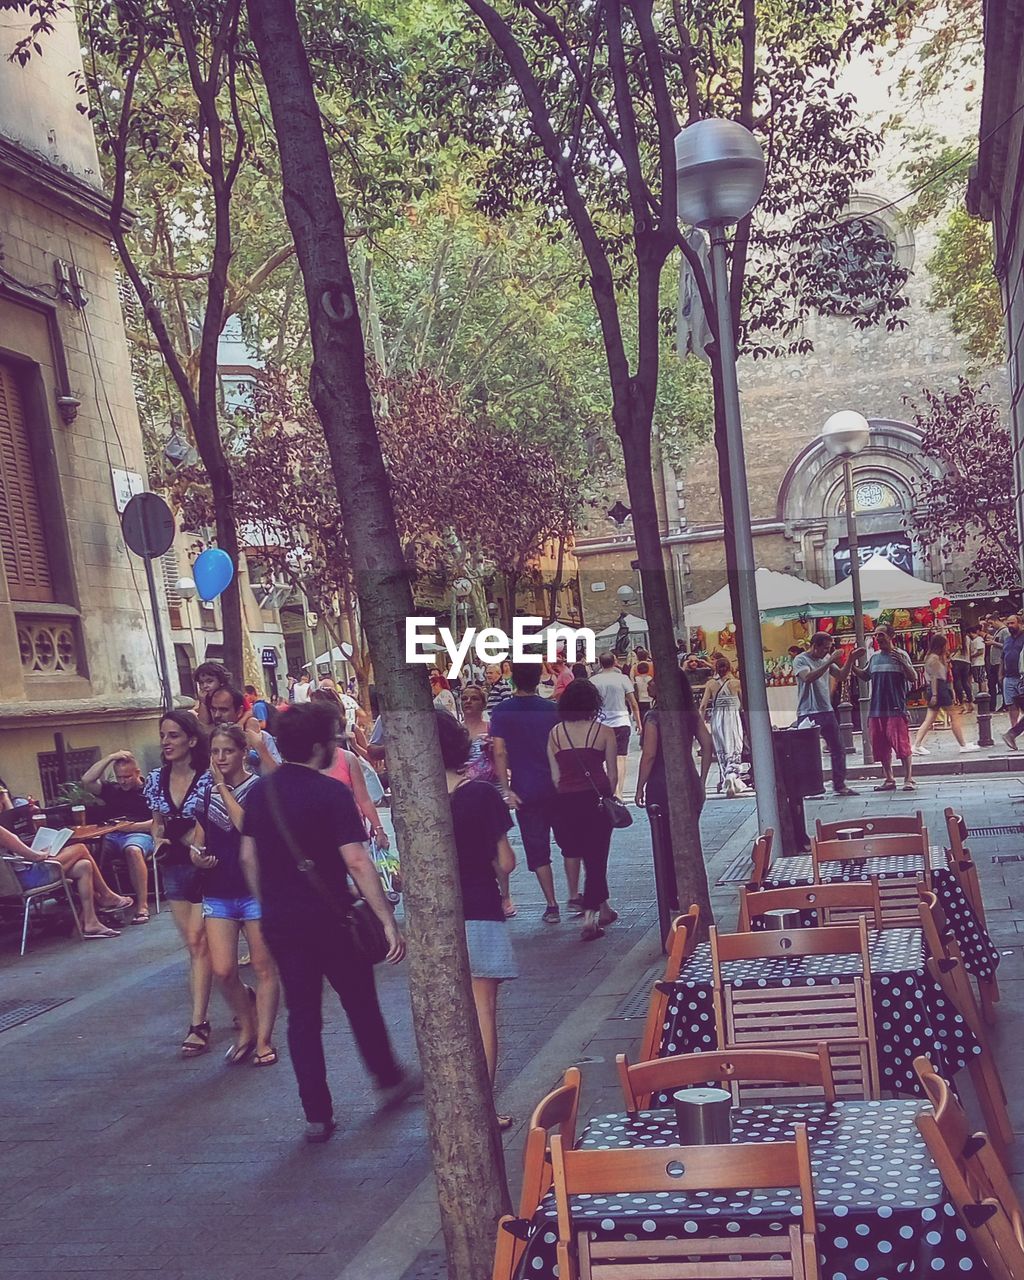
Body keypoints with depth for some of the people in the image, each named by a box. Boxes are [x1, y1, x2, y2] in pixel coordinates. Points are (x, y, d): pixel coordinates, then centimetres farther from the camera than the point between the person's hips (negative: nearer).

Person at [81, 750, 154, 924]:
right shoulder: (112, 790, 23)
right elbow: (86, 781, 12)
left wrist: (131, 826, -14)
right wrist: (110, 758, 9)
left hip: (140, 834, -4)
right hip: (112, 835, 4)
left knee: (133, 850, -40)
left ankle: (142, 906, -38)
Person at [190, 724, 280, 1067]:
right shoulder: (206, 792, 10)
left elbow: (246, 826, -23)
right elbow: (199, 840, 18)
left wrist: (223, 786, -16)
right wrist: (197, 855, -5)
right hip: (218, 893, 4)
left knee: (263, 968, 3)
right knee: (223, 971, -1)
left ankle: (263, 1040, 13)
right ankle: (247, 1029, 21)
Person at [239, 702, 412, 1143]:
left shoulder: (260, 792, 2)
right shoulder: (331, 793, -16)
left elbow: (249, 857, 9)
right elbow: (357, 862, -22)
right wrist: (388, 921, -21)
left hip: (279, 921, 4)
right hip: (330, 920, -4)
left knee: (302, 1015, 10)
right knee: (360, 1003, 16)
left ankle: (317, 1116, 12)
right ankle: (390, 1080, 34)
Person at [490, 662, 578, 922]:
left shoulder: (501, 713, -5)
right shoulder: (552, 709, -2)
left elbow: (500, 753, -10)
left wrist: (506, 790, -7)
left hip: (526, 791, -1)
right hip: (557, 786, 1)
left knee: (537, 848, 7)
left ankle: (551, 906, 7)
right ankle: (574, 898, 15)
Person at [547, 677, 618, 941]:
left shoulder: (555, 733, 1)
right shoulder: (604, 731, -3)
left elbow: (555, 775, 3)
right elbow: (612, 772, 0)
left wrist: (565, 796, 13)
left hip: (566, 801, 2)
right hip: (597, 798, -2)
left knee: (587, 856, 17)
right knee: (596, 857, 6)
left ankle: (603, 909, 27)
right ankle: (589, 917, 1)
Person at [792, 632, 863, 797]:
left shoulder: (826, 658, 12)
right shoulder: (800, 660, -9)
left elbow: (840, 675, 17)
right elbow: (808, 677, -26)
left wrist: (850, 660, 2)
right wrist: (829, 662, -27)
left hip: (827, 711, 7)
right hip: (808, 713, -7)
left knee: (838, 750, 10)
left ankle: (839, 784, 20)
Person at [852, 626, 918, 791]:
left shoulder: (900, 655, -3)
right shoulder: (874, 657, 13)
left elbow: (913, 678, -8)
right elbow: (865, 675, 25)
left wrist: (902, 663, -23)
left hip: (895, 709, -6)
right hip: (876, 709, 6)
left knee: (901, 744, -8)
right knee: (881, 747, 8)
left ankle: (909, 779, -2)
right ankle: (888, 780, 18)